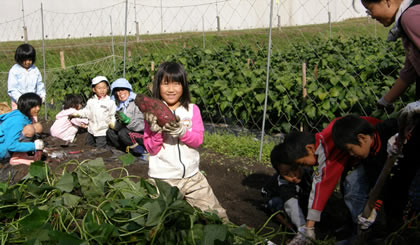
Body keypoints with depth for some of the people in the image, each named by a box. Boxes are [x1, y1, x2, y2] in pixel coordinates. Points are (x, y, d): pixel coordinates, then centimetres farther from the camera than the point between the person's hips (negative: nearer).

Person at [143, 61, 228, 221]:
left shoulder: (192, 109, 2)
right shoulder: (153, 113, -3)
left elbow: (198, 140, -5)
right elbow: (151, 149, -5)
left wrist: (181, 131, -23)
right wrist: (157, 131, -23)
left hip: (191, 175, 2)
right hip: (163, 179, -2)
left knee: (217, 216, 5)